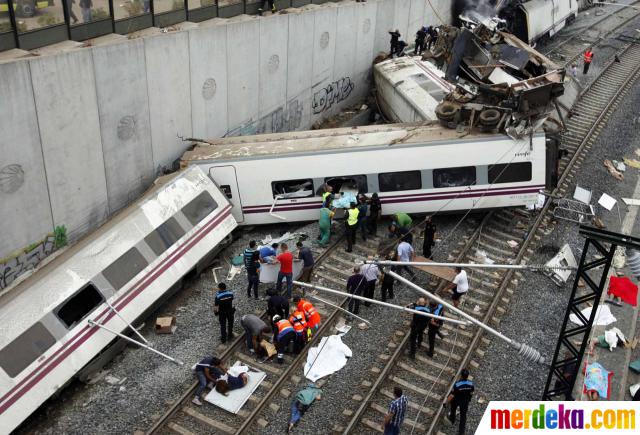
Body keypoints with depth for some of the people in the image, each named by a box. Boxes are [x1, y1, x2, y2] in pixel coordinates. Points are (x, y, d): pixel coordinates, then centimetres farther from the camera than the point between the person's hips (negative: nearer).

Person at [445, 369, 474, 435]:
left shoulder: (457, 385, -38)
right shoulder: (471, 384, -27)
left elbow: (451, 396, -28)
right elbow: (471, 392, -6)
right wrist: (468, 399, 16)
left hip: (456, 400, -2)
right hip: (465, 401, 2)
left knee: (453, 409, 32)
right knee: (463, 415, 20)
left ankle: (452, 419, 58)